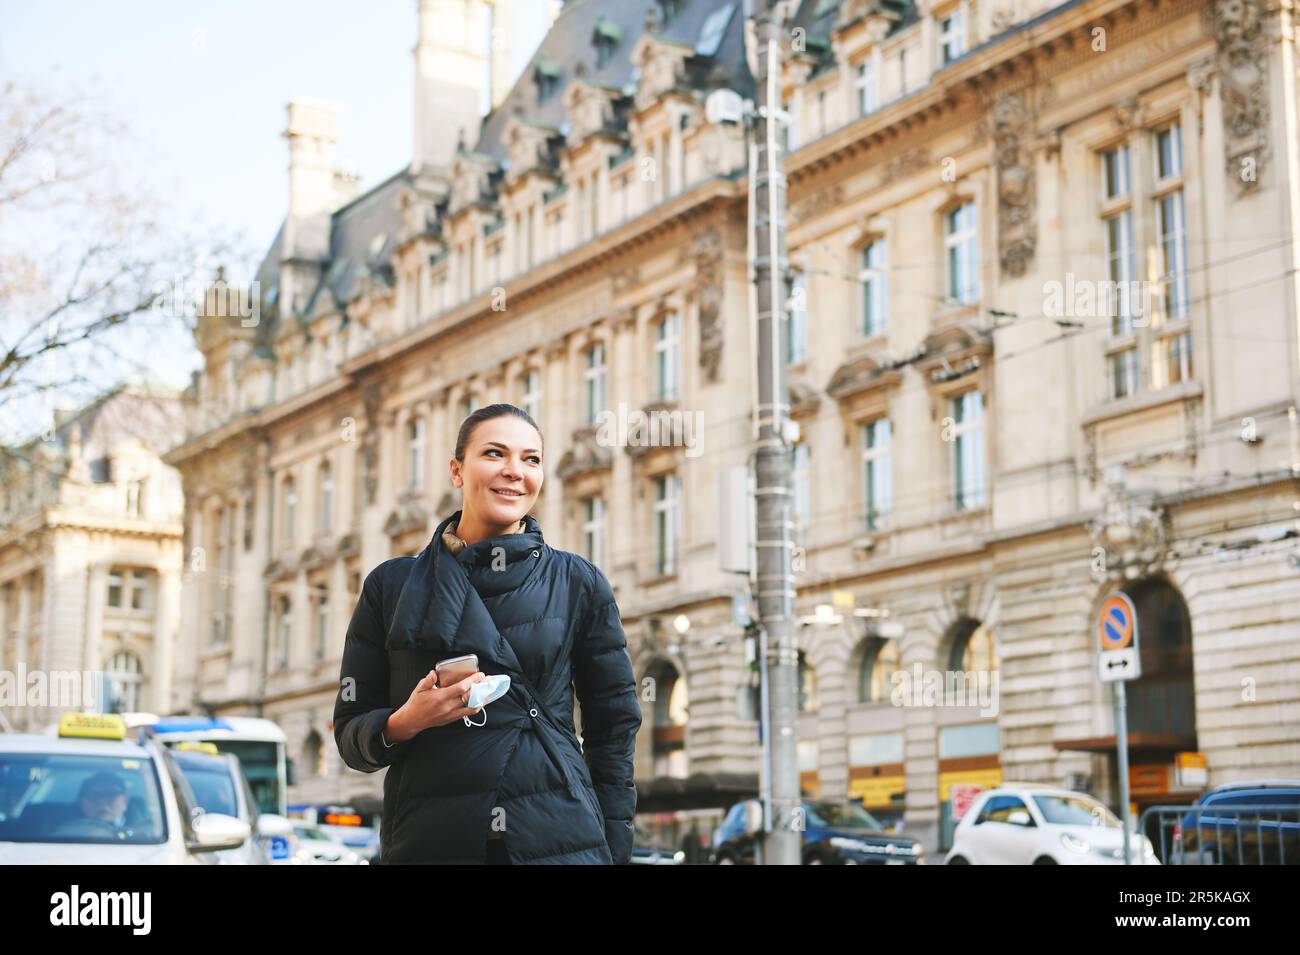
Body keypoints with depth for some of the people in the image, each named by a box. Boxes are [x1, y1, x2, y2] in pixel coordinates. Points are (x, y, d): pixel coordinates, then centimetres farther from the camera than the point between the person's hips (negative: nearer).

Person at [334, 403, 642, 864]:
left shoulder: (579, 584, 3)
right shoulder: (391, 584, 4)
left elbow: (614, 729, 6)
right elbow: (351, 733, 6)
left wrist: (613, 853, 0)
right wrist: (405, 722, -15)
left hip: (560, 841, 0)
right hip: (427, 842, 1)